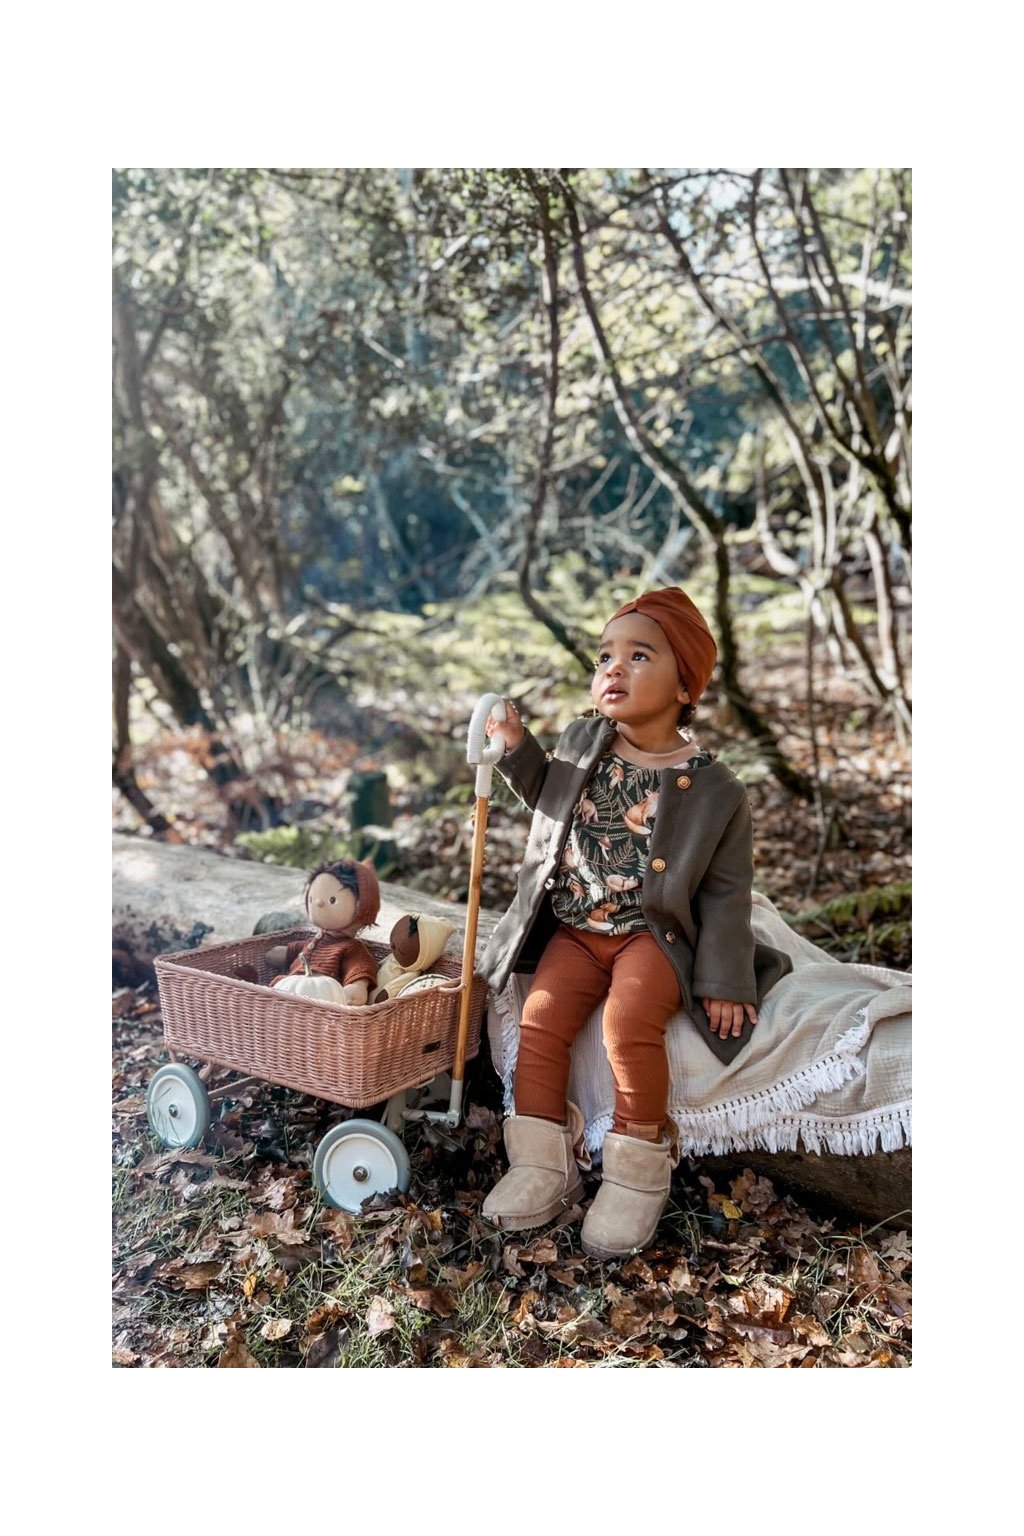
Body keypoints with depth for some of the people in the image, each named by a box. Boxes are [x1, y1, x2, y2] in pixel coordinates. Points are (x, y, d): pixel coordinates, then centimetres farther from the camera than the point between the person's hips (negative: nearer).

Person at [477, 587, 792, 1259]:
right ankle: (544, 1166, 1)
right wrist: (518, 749, 6)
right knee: (542, 1019, -15)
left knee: (630, 1021, -28)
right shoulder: (580, 743, 1)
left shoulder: (714, 790, -11)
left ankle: (638, 1172, -8)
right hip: (575, 930, 5)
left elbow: (725, 893, -6)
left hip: (655, 934, -4)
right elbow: (551, 803, 21)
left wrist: (723, 982, -9)